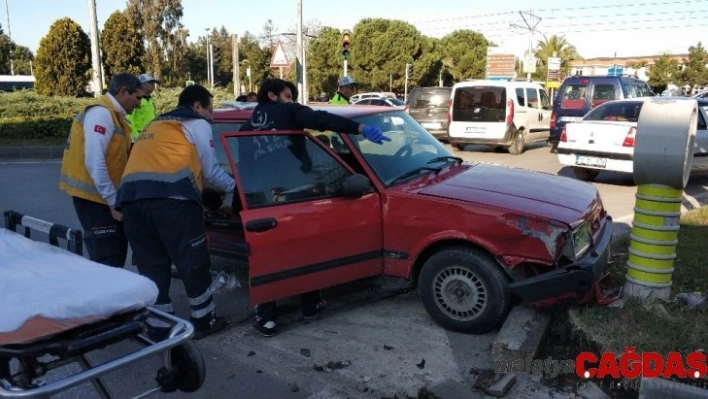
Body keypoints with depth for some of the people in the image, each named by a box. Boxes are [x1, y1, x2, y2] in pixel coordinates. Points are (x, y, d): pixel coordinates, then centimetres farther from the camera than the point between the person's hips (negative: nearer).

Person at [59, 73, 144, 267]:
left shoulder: (113, 114, 13)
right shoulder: (101, 113, -17)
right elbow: (95, 161, -24)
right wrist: (113, 200, -22)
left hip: (105, 195, 10)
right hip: (94, 196, -10)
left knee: (116, 252, 17)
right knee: (108, 261, -7)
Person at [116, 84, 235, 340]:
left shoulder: (155, 125, 37)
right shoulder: (197, 124, 15)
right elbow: (210, 172, 15)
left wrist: (199, 196, 41)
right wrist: (234, 187, 33)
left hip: (132, 197, 7)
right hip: (170, 197, -7)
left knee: (151, 266, 13)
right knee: (193, 262, 6)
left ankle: (158, 327, 18)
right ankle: (204, 321, 17)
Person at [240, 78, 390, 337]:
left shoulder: (248, 126, 18)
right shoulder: (288, 112, 5)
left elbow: (244, 162, 16)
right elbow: (321, 120, -13)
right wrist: (361, 128, -22)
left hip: (263, 197, 3)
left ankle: (266, 318, 14)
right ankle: (310, 306, 28)